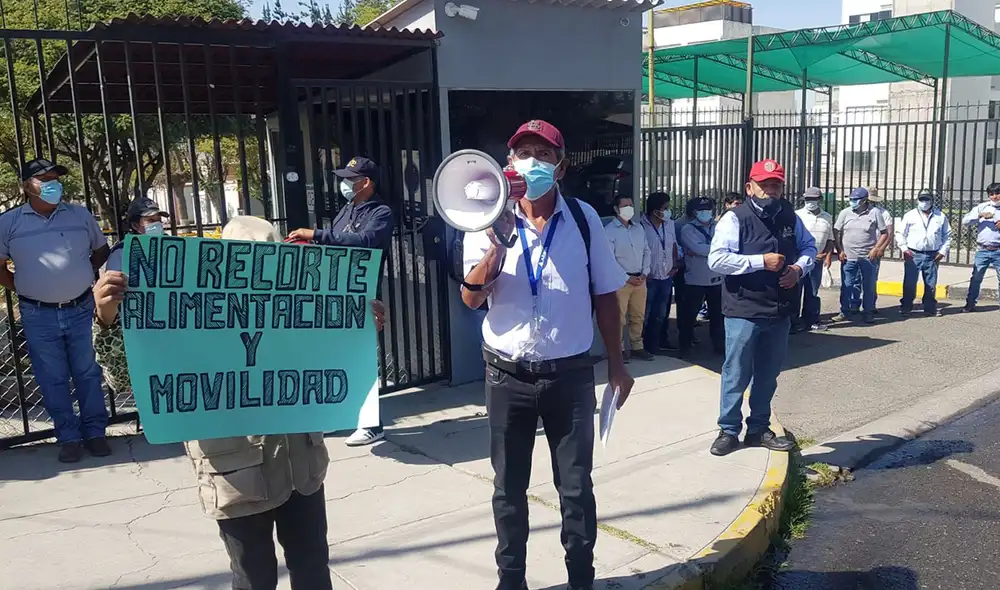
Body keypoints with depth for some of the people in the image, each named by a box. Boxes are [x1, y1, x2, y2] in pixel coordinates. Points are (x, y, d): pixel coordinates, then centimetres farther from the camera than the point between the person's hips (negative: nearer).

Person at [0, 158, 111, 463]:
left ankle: (95, 432, 20)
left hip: (81, 310, 1)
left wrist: (82, 277, 8)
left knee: (87, 374, 8)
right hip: (38, 316, -1)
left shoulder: (80, 215, 3)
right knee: (53, 380, 7)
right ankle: (69, 438, 17)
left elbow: (102, 250, 16)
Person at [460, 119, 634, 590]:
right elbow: (471, 298, -12)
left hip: (570, 373, 0)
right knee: (509, 486, 13)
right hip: (508, 375, 1)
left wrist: (616, 363, 7)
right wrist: (497, 246, -28)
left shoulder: (584, 219, -2)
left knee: (576, 486, 10)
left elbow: (605, 295, 5)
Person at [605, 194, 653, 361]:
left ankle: (637, 347, 23)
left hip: (640, 279, 6)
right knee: (619, 318, 0)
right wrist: (627, 278, -13)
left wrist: (644, 273, 0)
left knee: (638, 316, 12)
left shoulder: (638, 228, 12)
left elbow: (646, 251, 14)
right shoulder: (609, 230, -8)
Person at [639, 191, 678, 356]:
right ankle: (641, 346, 17)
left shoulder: (669, 224, 4)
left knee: (660, 314, 16)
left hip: (666, 276, 7)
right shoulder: (641, 226, -18)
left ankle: (653, 344, 30)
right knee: (645, 314, 5)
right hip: (649, 278, -7)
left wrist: (674, 265, 6)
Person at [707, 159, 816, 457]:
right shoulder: (735, 218, -11)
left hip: (779, 311, 6)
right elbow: (716, 259, -20)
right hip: (744, 311, -6)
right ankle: (729, 430, 16)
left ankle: (758, 429, 29)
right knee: (736, 375, 2)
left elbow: (809, 247, 20)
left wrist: (799, 268, -2)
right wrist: (761, 261, -22)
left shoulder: (790, 217, 7)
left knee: (768, 375, 15)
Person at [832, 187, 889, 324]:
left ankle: (868, 312, 19)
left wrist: (876, 249, -8)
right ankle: (845, 311, 15)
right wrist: (840, 250, 0)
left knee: (869, 286, 8)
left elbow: (884, 233, 1)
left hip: (868, 257, -1)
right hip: (848, 257, 1)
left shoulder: (875, 213, -4)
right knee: (847, 286, 4)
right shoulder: (845, 213, 1)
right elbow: (836, 232, 6)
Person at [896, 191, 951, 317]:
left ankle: (930, 308, 18)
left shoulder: (940, 216, 8)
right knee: (909, 283, -3)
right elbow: (900, 234, 5)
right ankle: (906, 307, 3)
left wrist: (943, 251, 3)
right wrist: (904, 249, -7)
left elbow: (947, 235, 12)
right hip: (913, 255, -2)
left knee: (931, 284, 8)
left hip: (932, 256, 2)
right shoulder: (910, 215, 3)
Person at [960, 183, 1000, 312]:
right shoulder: (981, 207, 6)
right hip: (982, 250, 0)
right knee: (976, 278, 5)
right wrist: (980, 215, -16)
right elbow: (965, 221, -2)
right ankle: (970, 303, 14)